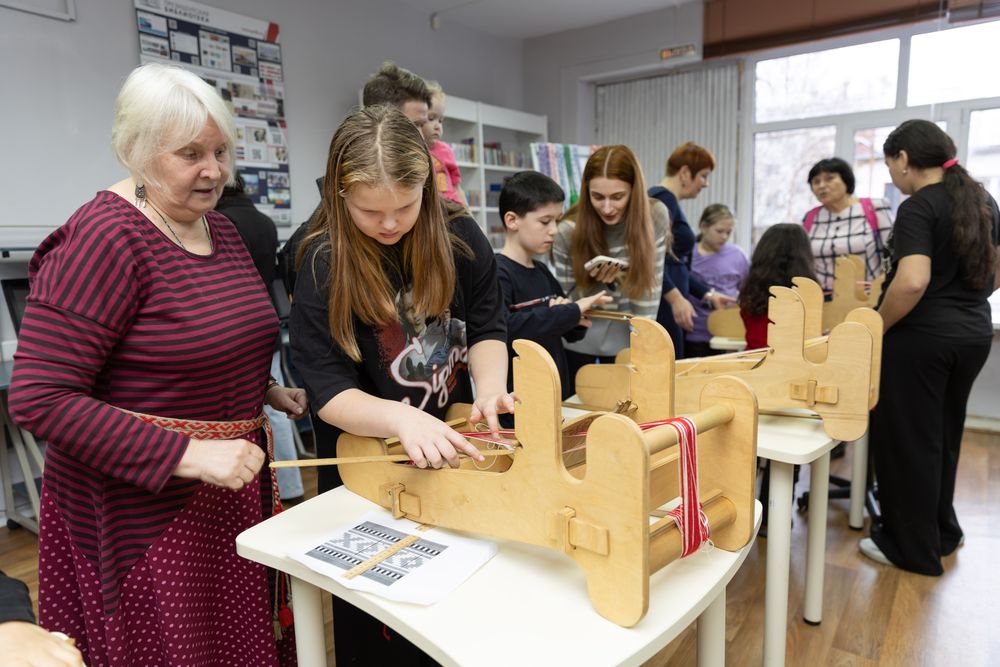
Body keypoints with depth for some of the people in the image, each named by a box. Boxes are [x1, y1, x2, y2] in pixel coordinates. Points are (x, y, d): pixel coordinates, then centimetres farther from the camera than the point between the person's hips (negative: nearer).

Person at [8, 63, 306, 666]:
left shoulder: (221, 228, 8)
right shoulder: (105, 237, -17)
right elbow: (40, 399, -20)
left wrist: (265, 391, 7)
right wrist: (187, 454, -24)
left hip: (232, 485, 7)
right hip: (147, 507, -7)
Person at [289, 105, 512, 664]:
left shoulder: (458, 234, -11)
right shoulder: (323, 262, -18)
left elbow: (486, 326, -5)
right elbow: (329, 389, -22)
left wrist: (489, 386, -26)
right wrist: (399, 416, -41)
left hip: (456, 447, 3)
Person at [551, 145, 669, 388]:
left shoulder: (655, 216, -12)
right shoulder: (568, 231, -16)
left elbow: (650, 286, -7)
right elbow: (567, 300, -6)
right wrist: (598, 282, -25)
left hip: (626, 340, 1)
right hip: (578, 344, -1)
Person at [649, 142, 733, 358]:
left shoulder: (666, 200, 20)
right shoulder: (663, 199, -10)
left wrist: (708, 294, 22)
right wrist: (675, 297, -28)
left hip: (665, 307, 10)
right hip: (661, 306, -10)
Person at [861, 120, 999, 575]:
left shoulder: (917, 208, -16)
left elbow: (912, 282, -28)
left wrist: (876, 328, -15)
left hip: (921, 337, -8)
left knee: (907, 439, 5)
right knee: (943, 435, 21)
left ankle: (912, 547, 17)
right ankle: (942, 533, 35)